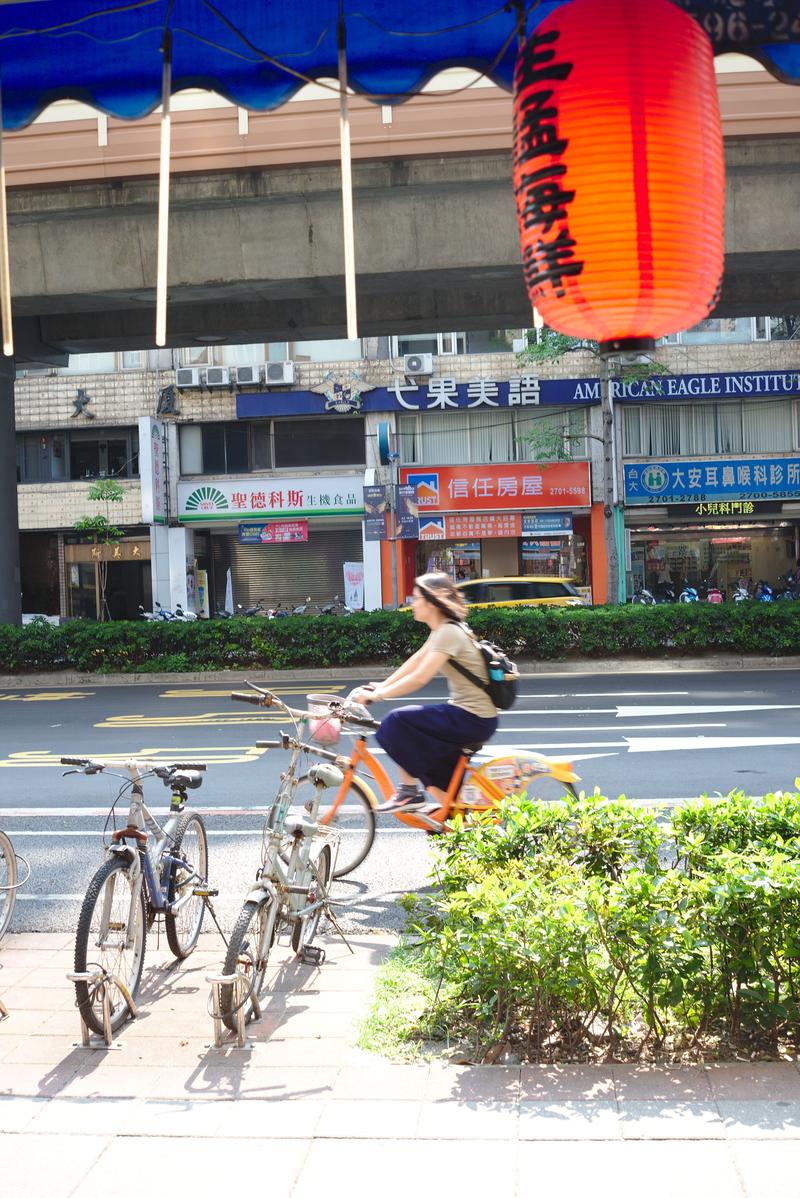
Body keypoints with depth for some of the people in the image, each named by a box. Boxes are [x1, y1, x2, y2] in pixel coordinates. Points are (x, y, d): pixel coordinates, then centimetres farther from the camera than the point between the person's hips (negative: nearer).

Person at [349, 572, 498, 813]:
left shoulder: (449, 632, -19)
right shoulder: (443, 629, 12)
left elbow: (419, 678, -25)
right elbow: (415, 662, 16)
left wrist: (376, 695, -20)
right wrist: (381, 686, 10)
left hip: (473, 719, -10)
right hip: (473, 716, 10)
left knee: (397, 721, -18)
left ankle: (409, 792, -6)